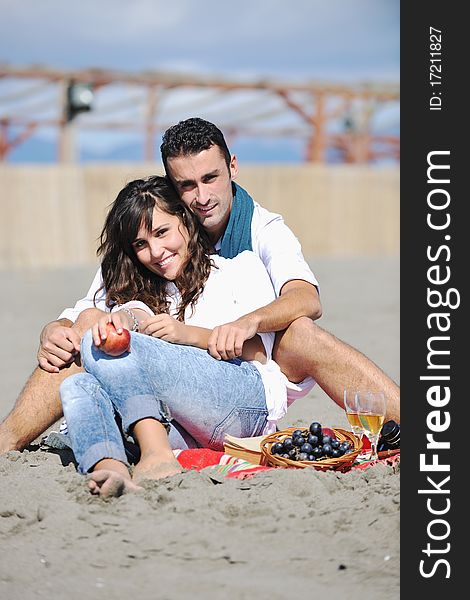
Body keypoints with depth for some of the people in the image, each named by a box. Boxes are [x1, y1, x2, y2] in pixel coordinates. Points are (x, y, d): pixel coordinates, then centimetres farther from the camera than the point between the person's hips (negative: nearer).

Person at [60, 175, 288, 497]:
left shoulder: (242, 266, 19)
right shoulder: (148, 291, 31)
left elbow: (257, 351, 4)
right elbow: (134, 311, 5)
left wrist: (186, 334, -11)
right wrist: (123, 318, -20)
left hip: (250, 401, -5)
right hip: (185, 430, 5)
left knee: (102, 349, -19)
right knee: (78, 386, -20)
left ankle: (157, 457, -34)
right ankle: (114, 471, -46)